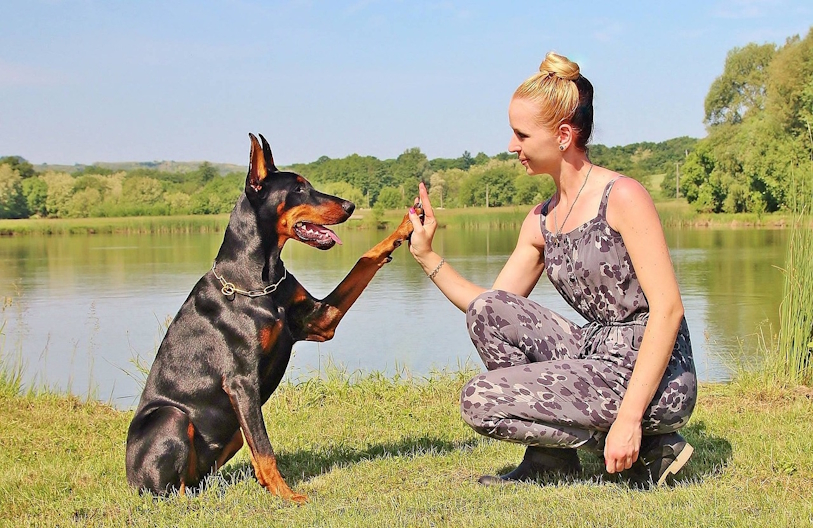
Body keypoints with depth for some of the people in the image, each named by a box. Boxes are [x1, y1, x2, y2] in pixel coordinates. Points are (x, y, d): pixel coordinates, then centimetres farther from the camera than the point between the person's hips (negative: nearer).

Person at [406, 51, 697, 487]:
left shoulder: (622, 197, -13)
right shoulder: (541, 222, 11)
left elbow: (668, 308, -19)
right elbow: (495, 313, 14)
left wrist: (629, 418, -25)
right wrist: (426, 256, 5)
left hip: (655, 379, -8)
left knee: (479, 400, -12)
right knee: (487, 309, -3)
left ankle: (646, 451, -2)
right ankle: (548, 458, 5)